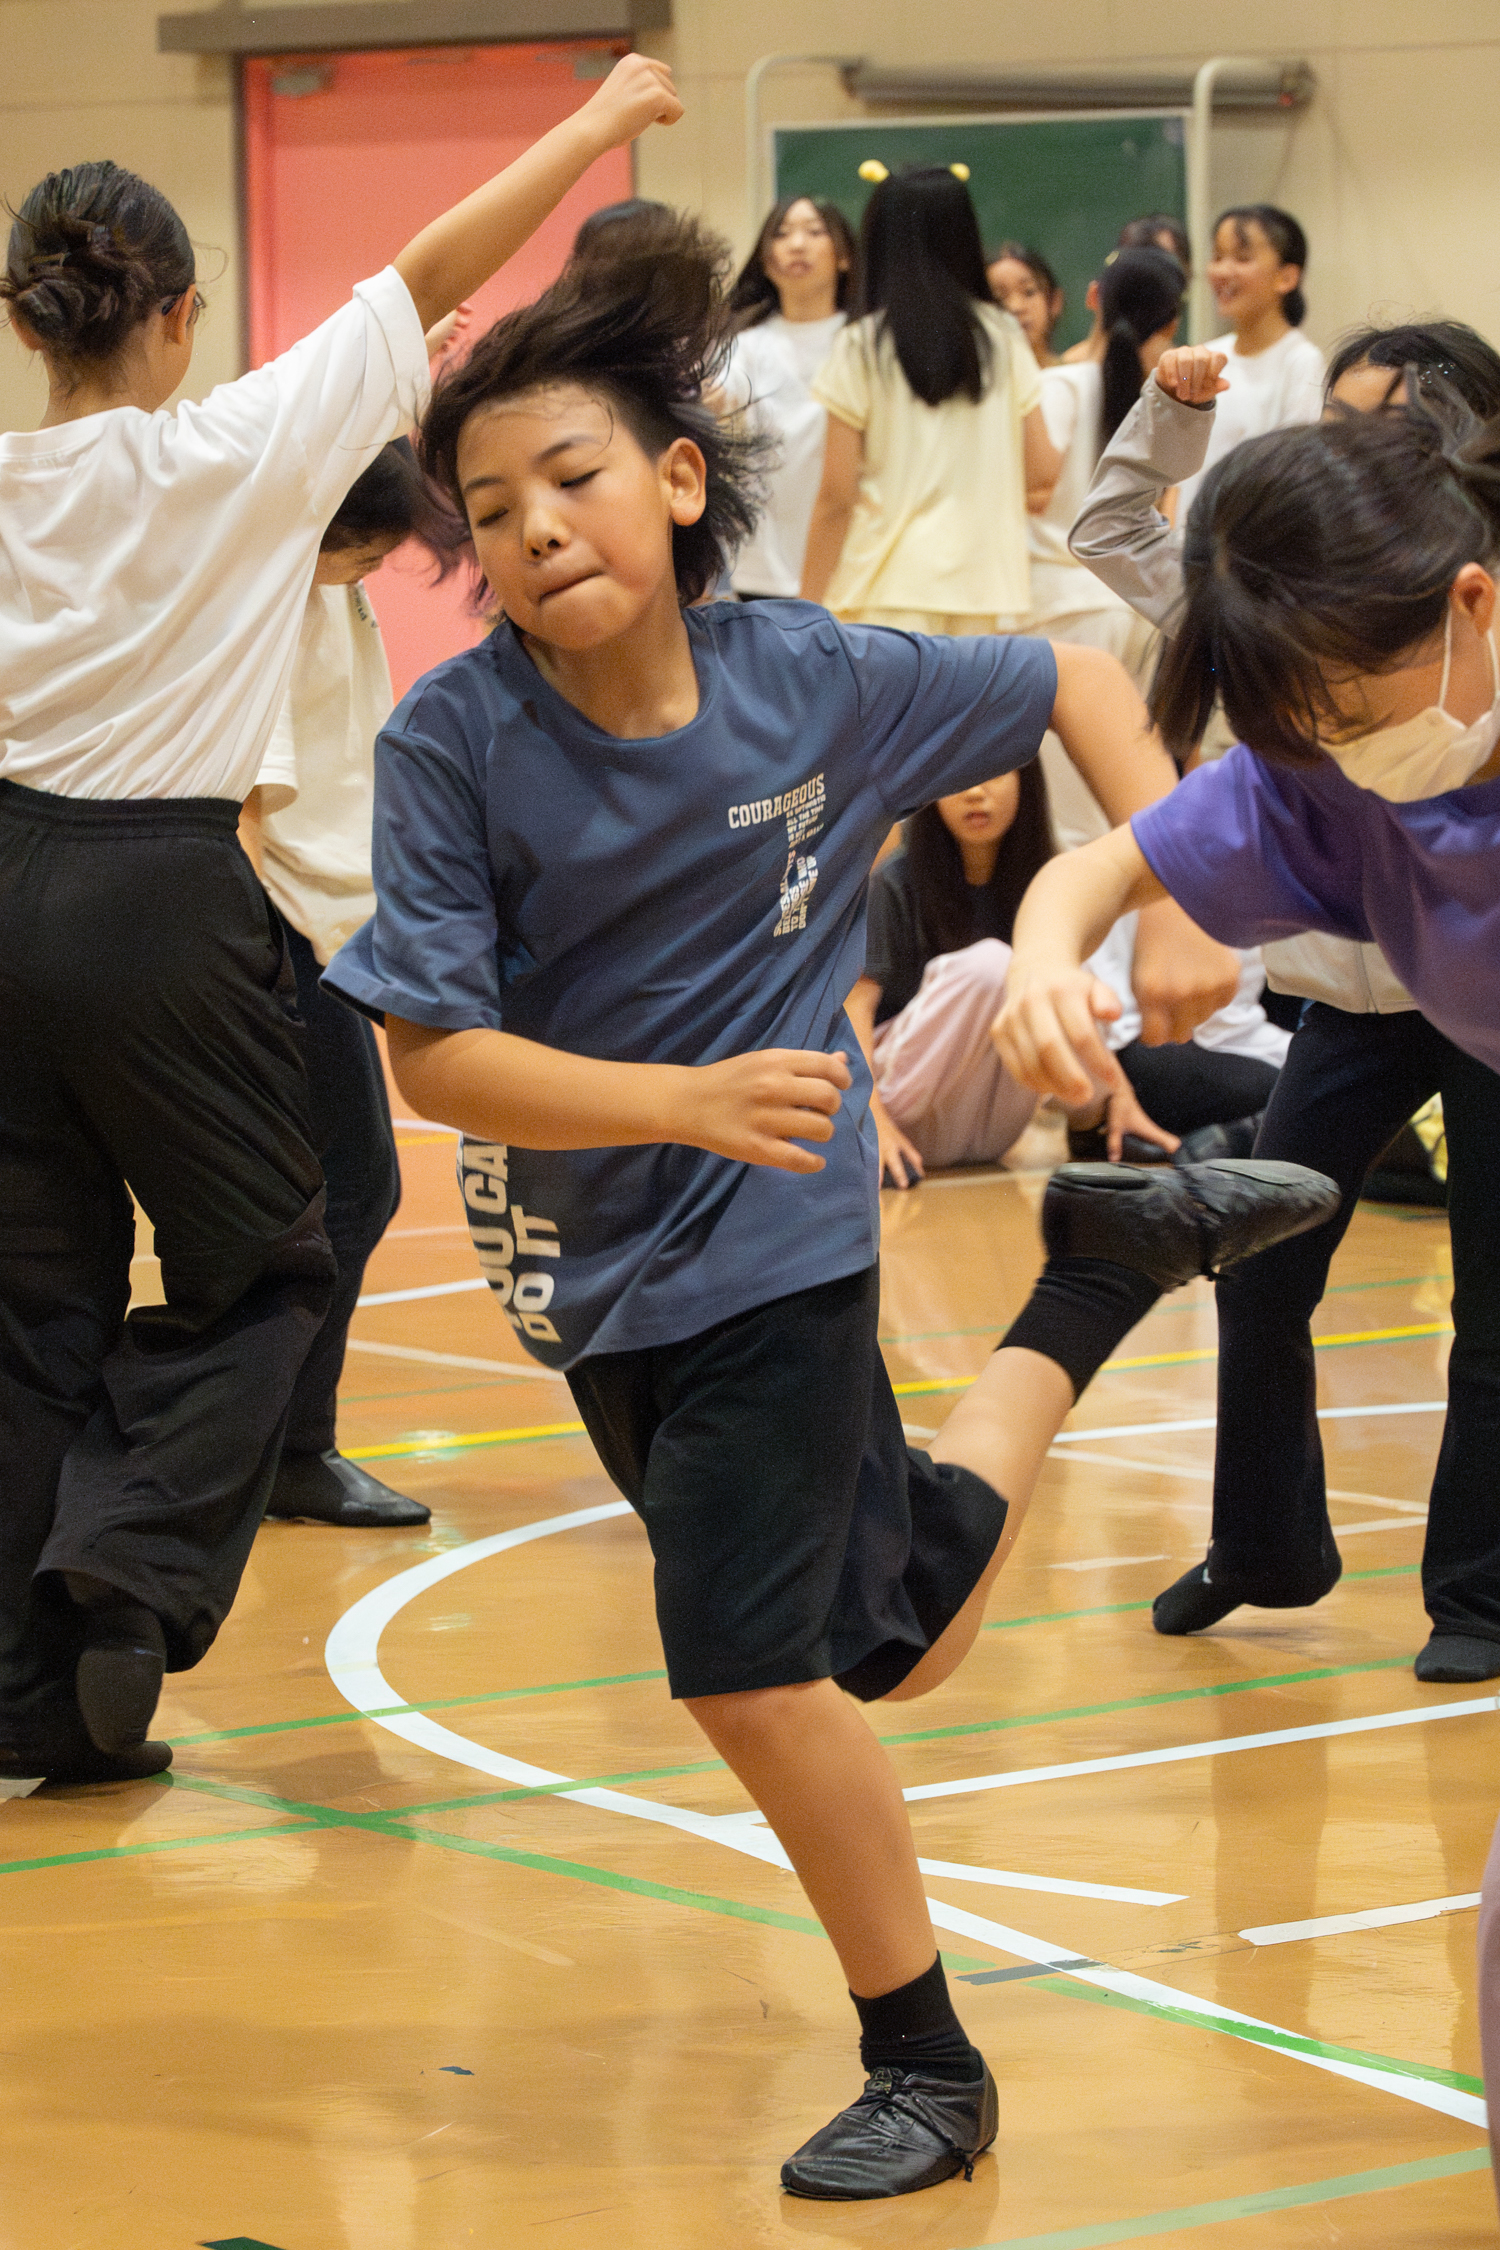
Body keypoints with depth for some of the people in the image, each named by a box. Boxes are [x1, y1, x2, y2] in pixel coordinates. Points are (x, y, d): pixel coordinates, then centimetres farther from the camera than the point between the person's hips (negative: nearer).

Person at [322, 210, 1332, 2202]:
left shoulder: (818, 685, -15)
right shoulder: (452, 740, -17)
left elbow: (1077, 686, 3)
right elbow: (430, 1054, -20)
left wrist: (1185, 909, -8)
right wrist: (690, 1099, -32)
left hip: (768, 1234, -3)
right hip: (591, 1255, 3)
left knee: (747, 1666, -12)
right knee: (890, 1652, 17)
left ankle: (928, 2066, 9)